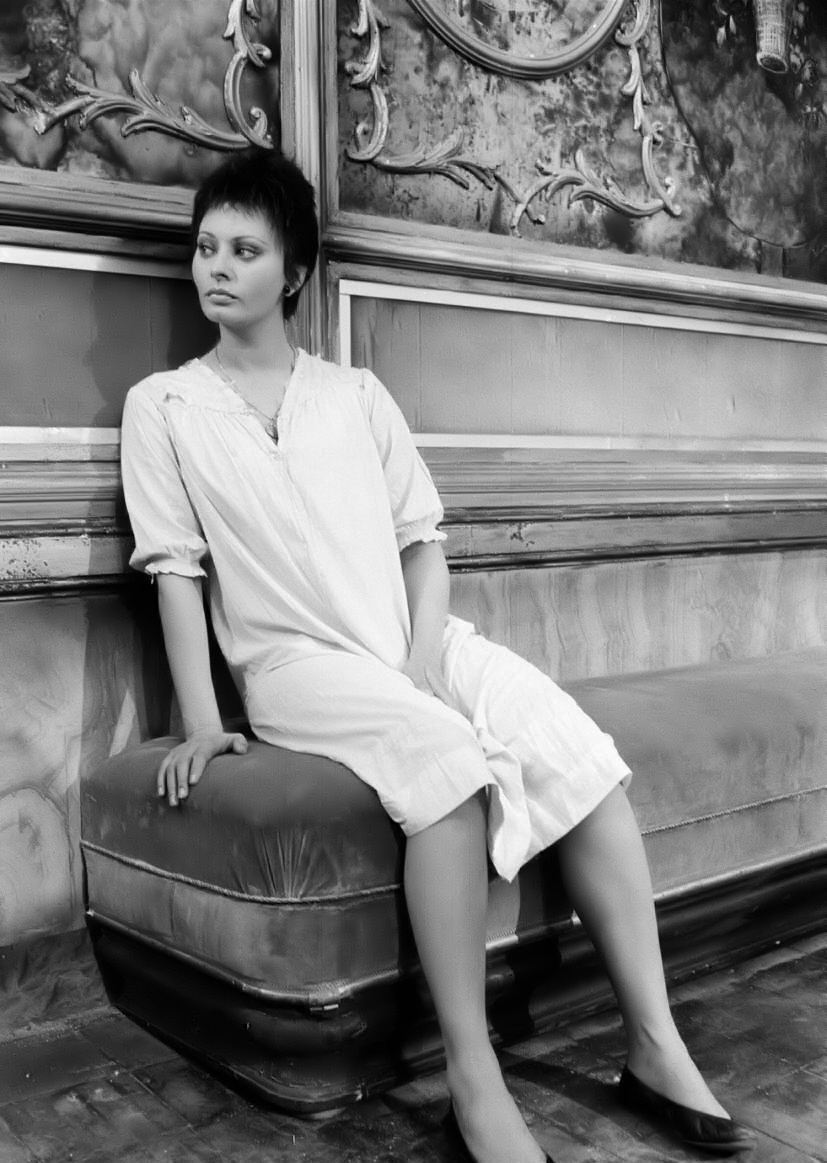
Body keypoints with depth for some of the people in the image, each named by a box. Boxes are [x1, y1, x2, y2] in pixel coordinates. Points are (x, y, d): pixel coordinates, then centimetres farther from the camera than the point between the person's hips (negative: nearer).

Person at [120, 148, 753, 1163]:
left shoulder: (357, 394, 14)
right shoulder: (162, 405, 7)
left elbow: (423, 540, 10)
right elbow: (174, 571, 0)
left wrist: (428, 657, -8)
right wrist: (202, 723, -11)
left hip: (415, 637, 4)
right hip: (297, 661, -3)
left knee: (582, 754, -22)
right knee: (449, 758, -34)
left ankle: (655, 1046, -14)